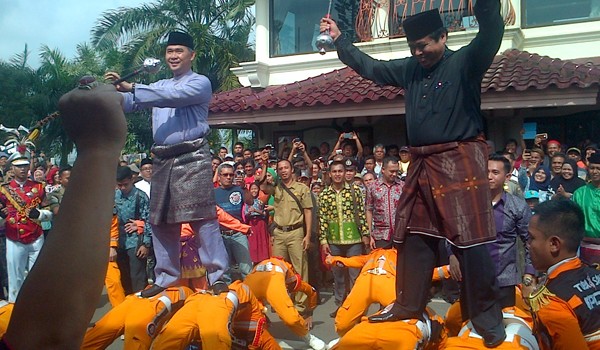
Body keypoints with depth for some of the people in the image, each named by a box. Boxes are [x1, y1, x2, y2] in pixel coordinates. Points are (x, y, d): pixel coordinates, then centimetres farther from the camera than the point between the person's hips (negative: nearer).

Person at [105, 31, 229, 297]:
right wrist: (114, 91, -11)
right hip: (162, 159, 7)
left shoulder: (200, 83, 1)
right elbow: (131, 104, 10)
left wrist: (131, 87, -23)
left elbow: (173, 96, -18)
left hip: (192, 158, -7)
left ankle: (217, 275, -6)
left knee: (202, 217, -11)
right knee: (161, 222, 9)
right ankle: (166, 278, 20)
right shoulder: (159, 86, 22)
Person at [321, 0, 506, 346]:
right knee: (413, 238, 11)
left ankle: (488, 318, 9)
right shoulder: (409, 69, 13)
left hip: (460, 162, -6)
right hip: (422, 165, 7)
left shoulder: (465, 62, -5)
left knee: (471, 241, -5)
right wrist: (339, 38, 26)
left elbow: (491, 34, -23)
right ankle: (408, 307, 24)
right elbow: (370, 66, 24)